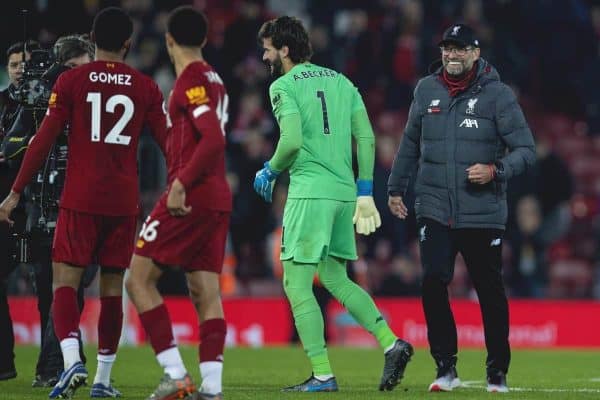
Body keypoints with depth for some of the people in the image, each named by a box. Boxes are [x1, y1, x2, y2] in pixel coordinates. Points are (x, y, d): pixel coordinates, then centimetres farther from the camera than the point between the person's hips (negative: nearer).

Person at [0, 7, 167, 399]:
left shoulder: (71, 81, -1)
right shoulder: (145, 87, 5)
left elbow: (44, 139, -4)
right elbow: (169, 142, 6)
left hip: (80, 200, -2)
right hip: (124, 201, 2)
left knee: (65, 282, -2)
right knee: (113, 287, 9)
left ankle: (73, 360, -24)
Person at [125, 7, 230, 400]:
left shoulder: (191, 81, -12)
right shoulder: (213, 79, 16)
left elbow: (213, 139, -23)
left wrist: (180, 185, -25)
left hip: (189, 199, -9)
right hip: (218, 198, 9)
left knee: (139, 279, -2)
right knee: (206, 292, 5)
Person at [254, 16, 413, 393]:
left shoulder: (284, 86, -5)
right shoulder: (341, 81, 16)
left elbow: (292, 141, -17)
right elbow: (366, 138, 11)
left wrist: (270, 171, 1)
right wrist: (365, 192, 15)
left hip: (310, 192, -8)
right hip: (345, 191, 8)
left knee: (297, 284, -1)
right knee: (335, 278, 19)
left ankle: (322, 375, -6)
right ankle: (391, 343, 5)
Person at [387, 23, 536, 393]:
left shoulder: (498, 95, -4)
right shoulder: (426, 91, 8)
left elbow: (526, 150, -5)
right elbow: (411, 144, 22)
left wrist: (495, 171, -21)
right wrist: (396, 188, 25)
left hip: (483, 213, -2)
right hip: (435, 210, 2)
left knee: (490, 291, 3)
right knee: (433, 282, -11)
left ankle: (498, 373, 16)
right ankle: (446, 369, -2)